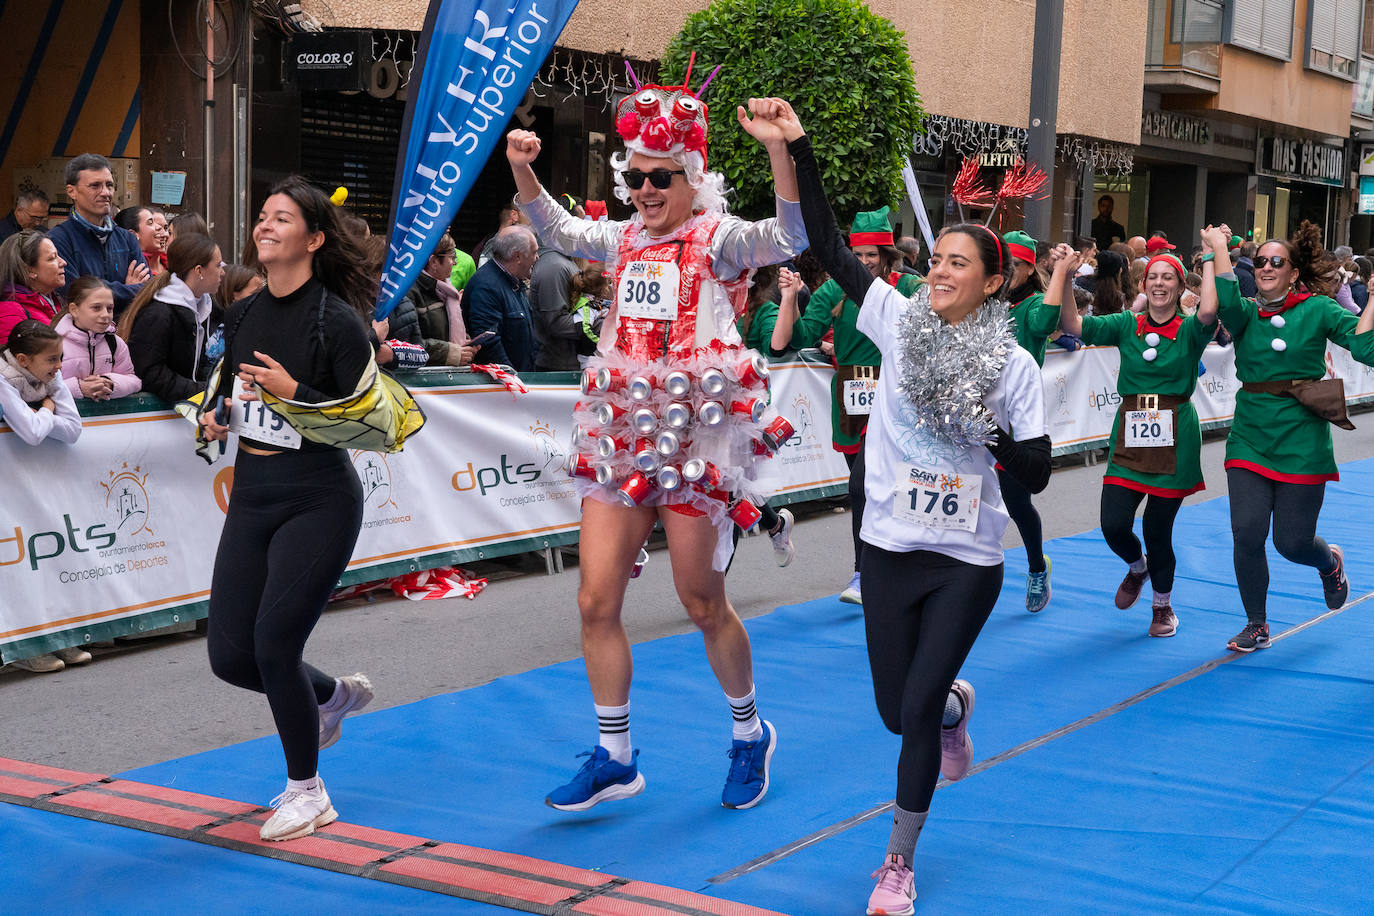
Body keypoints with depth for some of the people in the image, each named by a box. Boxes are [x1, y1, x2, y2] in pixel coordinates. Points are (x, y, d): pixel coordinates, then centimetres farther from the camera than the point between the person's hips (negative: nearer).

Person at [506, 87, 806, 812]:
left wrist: (777, 149, -36)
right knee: (596, 602, 1)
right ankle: (615, 758, 15)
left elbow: (790, 239, -22)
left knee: (703, 607, 4)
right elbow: (556, 230, 20)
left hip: (695, 439, -6)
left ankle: (750, 735, 29)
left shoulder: (718, 239, -6)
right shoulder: (624, 240, 12)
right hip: (622, 436, 6)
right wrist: (522, 170, 2)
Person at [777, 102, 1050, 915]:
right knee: (896, 709, 10)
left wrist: (1001, 438, -24)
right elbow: (831, 247, -7)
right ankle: (956, 707, 48)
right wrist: (800, 149, -13)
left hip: (967, 560, -2)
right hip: (891, 548, 2)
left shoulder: (1013, 366, -5)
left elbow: (1037, 475, -4)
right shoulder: (900, 322, -2)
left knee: (918, 709, -5)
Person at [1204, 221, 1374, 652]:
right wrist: (1219, 249, -17)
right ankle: (1257, 626, 15)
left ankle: (1330, 562, 40)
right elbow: (1226, 302, -19)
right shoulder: (1246, 314, 5)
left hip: (1302, 442, -2)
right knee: (1247, 535, -7)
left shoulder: (1317, 309, 0)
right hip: (1250, 437, 2)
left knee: (1292, 542, 1)